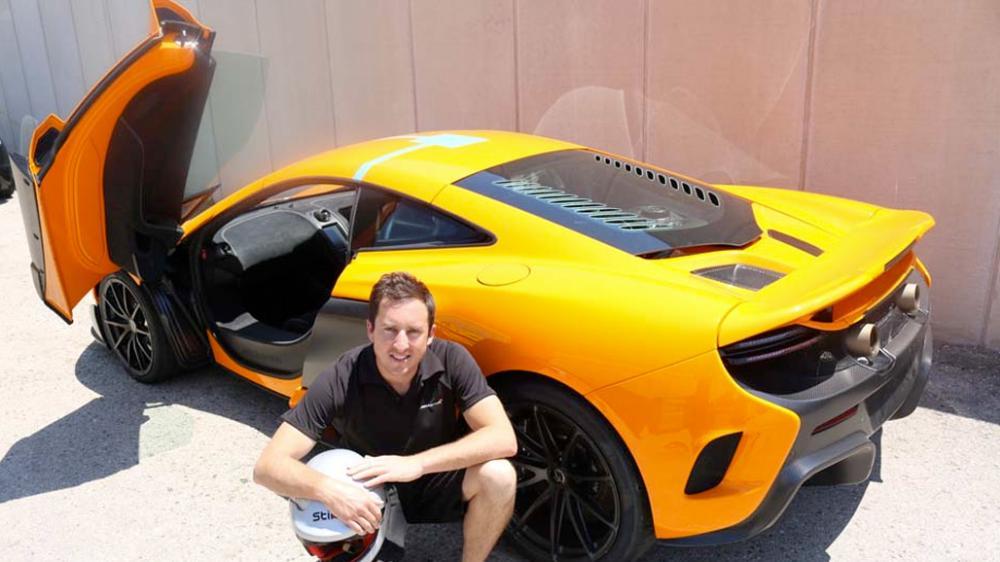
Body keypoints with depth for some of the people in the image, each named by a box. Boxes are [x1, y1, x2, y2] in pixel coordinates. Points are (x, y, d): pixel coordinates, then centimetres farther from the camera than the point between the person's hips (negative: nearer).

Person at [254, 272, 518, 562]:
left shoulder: (452, 360, -21)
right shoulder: (340, 381, -24)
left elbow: (504, 440, -28)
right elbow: (268, 466, -25)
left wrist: (416, 463, -37)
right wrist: (329, 491, -46)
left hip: (436, 486, 0)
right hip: (370, 498, 0)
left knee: (498, 475, -28)